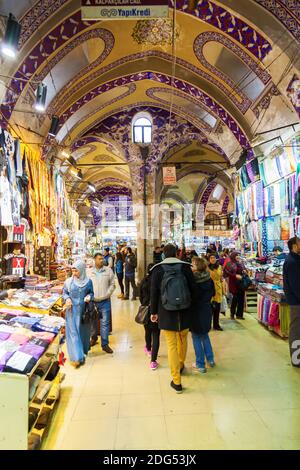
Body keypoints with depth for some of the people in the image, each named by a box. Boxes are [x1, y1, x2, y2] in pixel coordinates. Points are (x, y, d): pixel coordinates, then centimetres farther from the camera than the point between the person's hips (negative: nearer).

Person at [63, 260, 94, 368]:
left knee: (84, 331, 12)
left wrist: (89, 297, -13)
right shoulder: (69, 281, -4)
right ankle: (77, 357, 3)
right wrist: (67, 299, -12)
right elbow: (64, 293, 7)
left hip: (84, 310, 1)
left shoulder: (88, 281, -4)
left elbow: (91, 293, 8)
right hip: (72, 310, -1)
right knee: (73, 332, -2)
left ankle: (83, 351, 32)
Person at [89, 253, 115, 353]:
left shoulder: (108, 270, -1)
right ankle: (93, 338, 42)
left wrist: (106, 294, -9)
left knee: (105, 323, 1)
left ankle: (105, 344, 12)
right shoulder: (89, 272, 1)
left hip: (105, 301, -1)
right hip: (92, 301, 1)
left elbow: (112, 285, 1)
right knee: (93, 322, 17)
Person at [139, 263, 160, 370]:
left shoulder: (144, 281, -4)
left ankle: (148, 349, 49)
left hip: (146, 310, 3)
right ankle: (153, 361, -1)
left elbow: (141, 296, 5)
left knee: (148, 331, 25)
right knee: (156, 335, 3)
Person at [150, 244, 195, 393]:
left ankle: (177, 381, 12)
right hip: (185, 312, 2)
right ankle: (181, 365, 47)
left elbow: (154, 293, -5)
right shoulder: (185, 267, -5)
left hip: (167, 313, -2)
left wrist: (154, 312, 5)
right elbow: (193, 289, -1)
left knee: (172, 345, 6)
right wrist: (192, 307, 13)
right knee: (183, 339, 24)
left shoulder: (158, 269, -7)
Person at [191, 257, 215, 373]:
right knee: (205, 335, 24)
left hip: (196, 312, -6)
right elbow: (213, 293, 11)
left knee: (197, 338, 8)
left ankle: (200, 365, 17)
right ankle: (210, 359, 32)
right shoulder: (209, 279, -3)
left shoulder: (192, 279, -21)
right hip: (207, 310, 6)